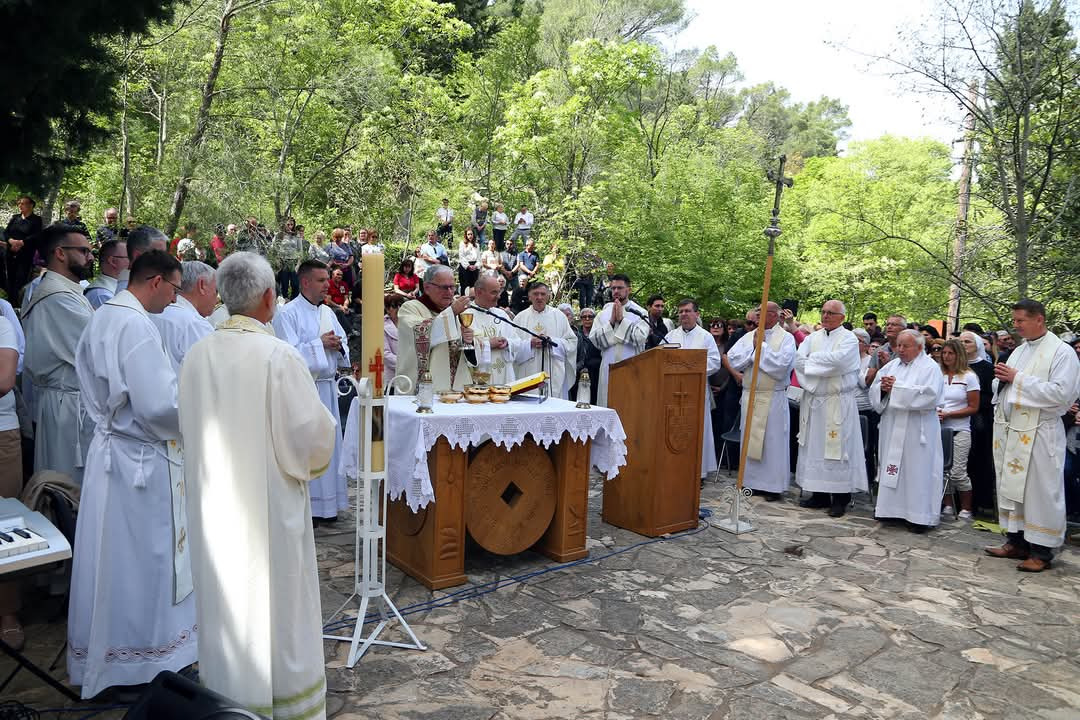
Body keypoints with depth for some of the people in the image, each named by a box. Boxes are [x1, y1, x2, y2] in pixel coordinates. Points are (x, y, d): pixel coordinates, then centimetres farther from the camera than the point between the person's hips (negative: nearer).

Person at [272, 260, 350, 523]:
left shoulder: (328, 312, 13)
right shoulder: (288, 313, -9)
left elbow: (344, 348, 17)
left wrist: (338, 345, -5)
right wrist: (320, 344, -14)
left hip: (327, 387, 7)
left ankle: (325, 504, 22)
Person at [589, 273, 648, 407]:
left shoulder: (639, 313, 2)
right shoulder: (604, 313, 11)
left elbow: (640, 337, -13)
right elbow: (593, 339, 1)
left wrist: (622, 320, -11)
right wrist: (611, 322, -8)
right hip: (608, 369, 3)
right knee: (608, 404, 2)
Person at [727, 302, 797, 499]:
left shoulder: (786, 338, -4)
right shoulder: (749, 336, 11)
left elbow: (781, 365, -19)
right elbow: (732, 359, 0)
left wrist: (761, 346, -11)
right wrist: (753, 347, -9)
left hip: (773, 398, -5)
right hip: (749, 396, 5)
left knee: (772, 441, -1)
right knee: (750, 439, 10)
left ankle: (774, 485, 8)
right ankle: (752, 481, 20)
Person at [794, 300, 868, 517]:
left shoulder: (849, 338, -2)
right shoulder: (813, 337, 12)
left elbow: (837, 360, -20)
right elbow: (798, 361, -1)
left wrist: (811, 359, -7)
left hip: (838, 403, -5)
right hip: (813, 400, 5)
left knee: (836, 448, -4)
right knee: (814, 446, 6)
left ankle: (840, 499, 2)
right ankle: (819, 494, 15)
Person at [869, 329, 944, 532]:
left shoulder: (930, 367, -5)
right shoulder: (891, 365, 13)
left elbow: (929, 395, -20)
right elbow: (874, 391, 12)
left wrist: (896, 387, -17)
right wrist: (883, 387, -11)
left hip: (917, 431, -6)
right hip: (892, 428, 6)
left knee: (917, 469, -3)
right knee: (891, 465, 10)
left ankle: (920, 515, 3)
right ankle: (891, 506, 20)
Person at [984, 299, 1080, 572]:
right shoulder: (1019, 351, 15)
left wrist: (1018, 378, -17)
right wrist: (1002, 377, 0)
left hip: (1037, 434, -7)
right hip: (1009, 430, 7)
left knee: (1039, 491, -1)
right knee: (1011, 486, 12)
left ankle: (1041, 551, 9)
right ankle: (1016, 541, 23)